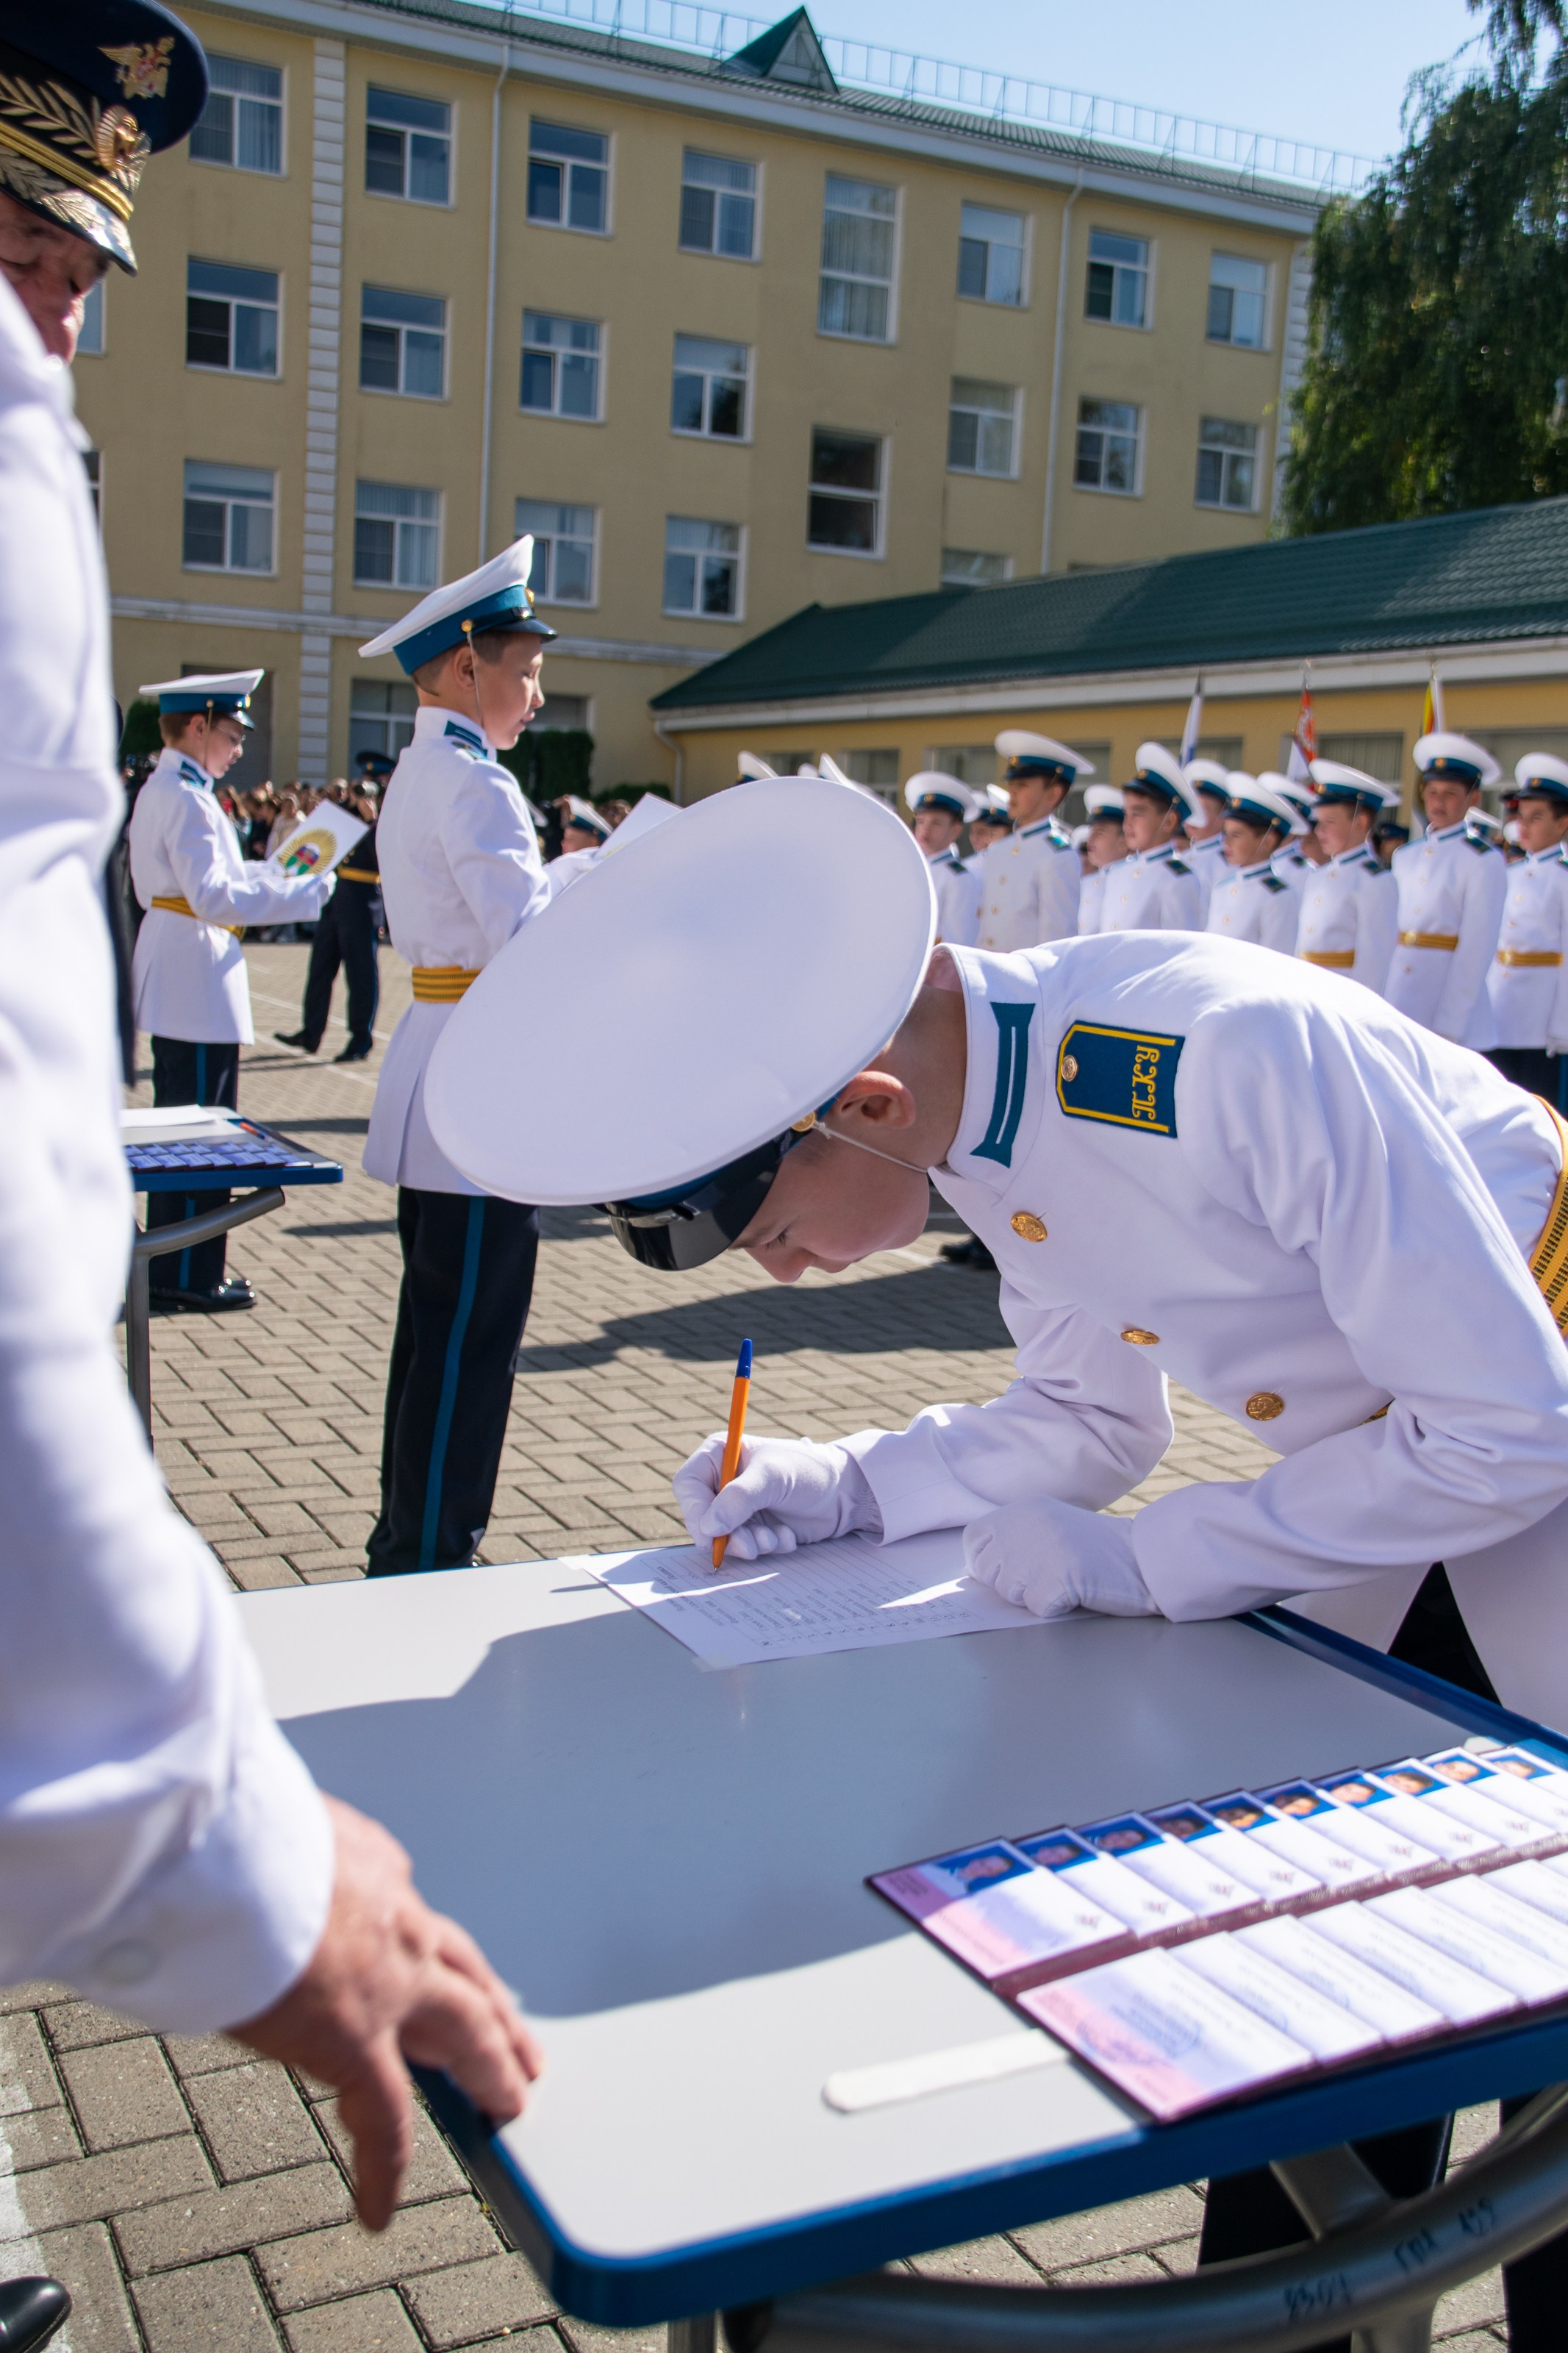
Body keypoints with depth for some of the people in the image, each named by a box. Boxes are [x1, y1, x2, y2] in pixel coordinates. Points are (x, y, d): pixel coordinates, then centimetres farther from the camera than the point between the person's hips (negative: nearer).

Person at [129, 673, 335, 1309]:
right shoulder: (187, 799, -17)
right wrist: (302, 893, -21)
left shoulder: (159, 791, 14)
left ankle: (171, 1268, 25)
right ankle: (190, 1278, 4)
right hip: (197, 976, -11)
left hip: (174, 979, 11)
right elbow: (214, 896, -24)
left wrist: (272, 877, 14)